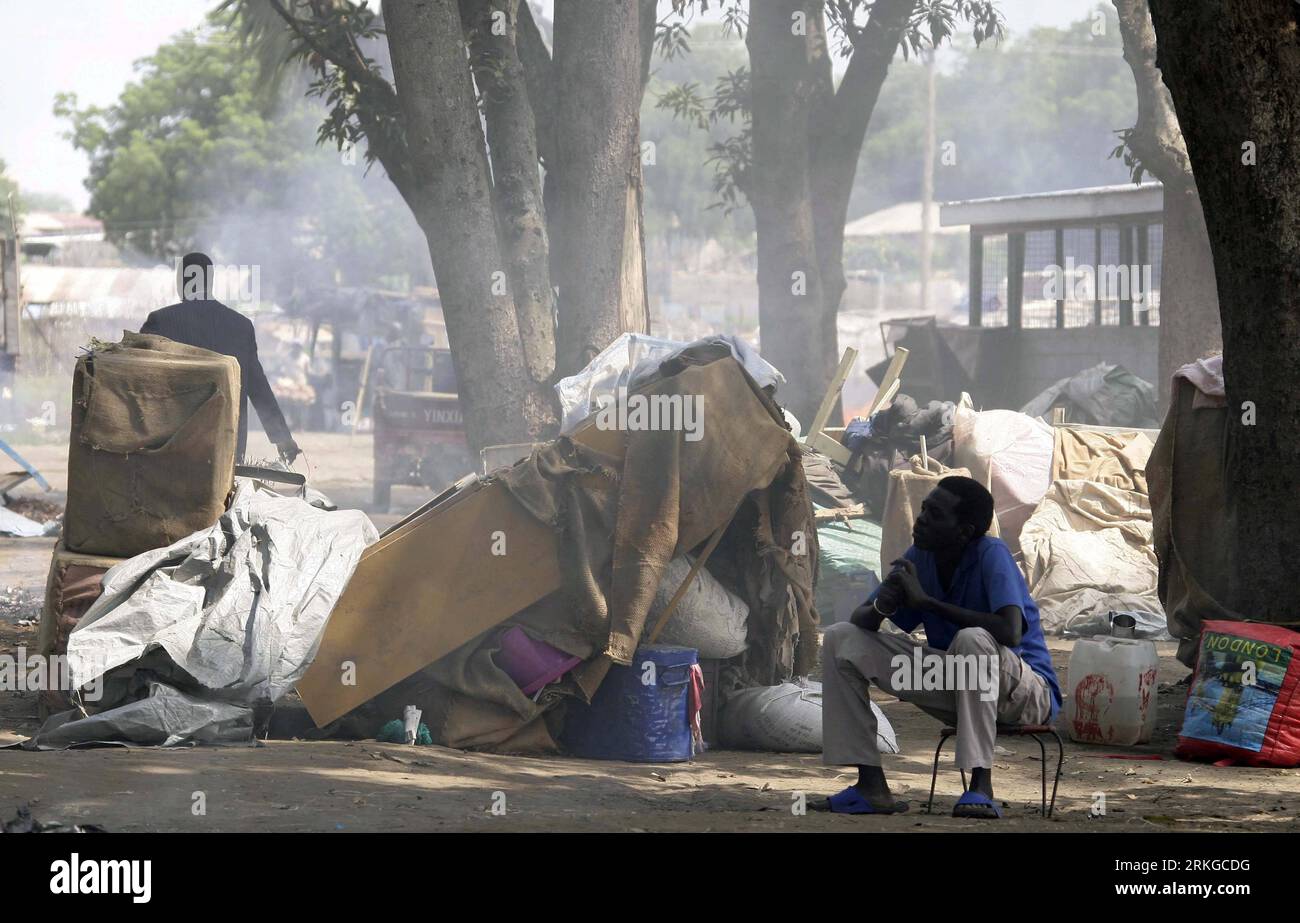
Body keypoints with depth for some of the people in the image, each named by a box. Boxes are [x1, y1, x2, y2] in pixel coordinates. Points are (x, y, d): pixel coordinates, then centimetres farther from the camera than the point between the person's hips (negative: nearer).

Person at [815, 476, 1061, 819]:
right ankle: (870, 784, -7)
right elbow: (859, 619, 0)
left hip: (1025, 692, -7)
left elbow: (1010, 633, -36)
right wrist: (881, 606, -26)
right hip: (953, 687, 7)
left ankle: (981, 785, -35)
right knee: (841, 639, -2)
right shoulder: (918, 557, -2)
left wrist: (927, 601, -29)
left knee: (972, 639, -40)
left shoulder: (991, 555, -20)